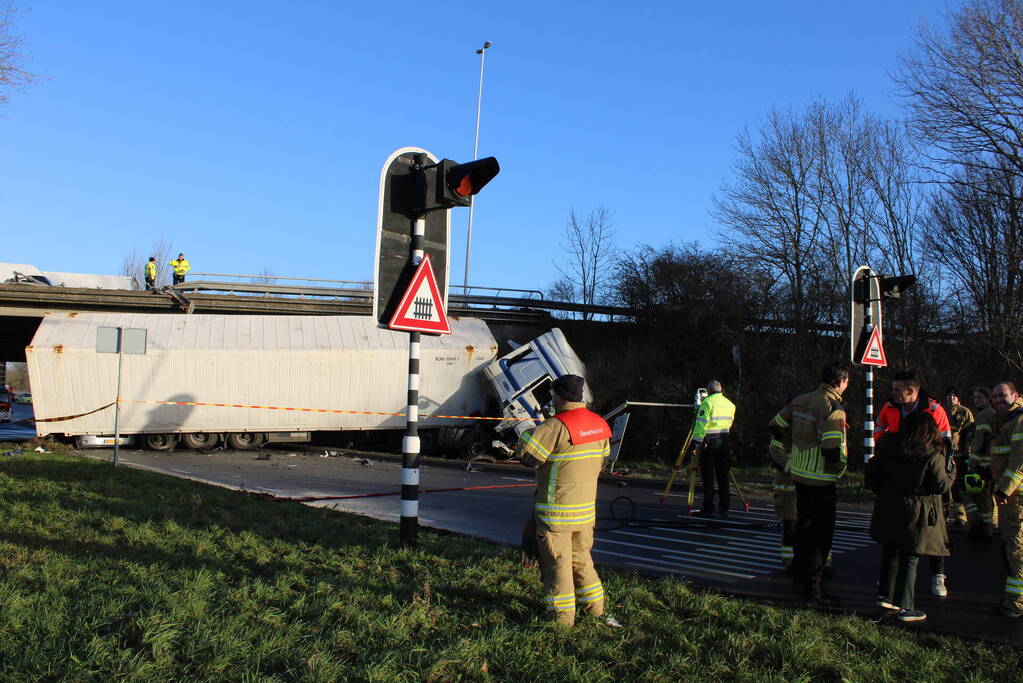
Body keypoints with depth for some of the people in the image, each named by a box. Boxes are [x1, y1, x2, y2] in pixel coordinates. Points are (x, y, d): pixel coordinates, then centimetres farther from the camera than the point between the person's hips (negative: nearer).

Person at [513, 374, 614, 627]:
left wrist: (531, 432, 2)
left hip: (555, 510, -7)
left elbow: (525, 452, -18)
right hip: (586, 508, 7)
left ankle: (562, 616, 11)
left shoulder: (556, 426, -20)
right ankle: (594, 608, 28)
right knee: (581, 558, 21)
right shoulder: (600, 425, 5)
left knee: (556, 561, 4)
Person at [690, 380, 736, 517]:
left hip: (709, 441, -6)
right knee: (723, 476, 9)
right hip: (724, 441, 6)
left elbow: (701, 425, -13)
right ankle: (724, 508, 11)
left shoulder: (707, 402, -8)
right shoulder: (730, 403, 11)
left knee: (708, 476, -1)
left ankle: (708, 508, -1)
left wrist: (696, 444, -12)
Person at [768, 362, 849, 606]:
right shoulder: (833, 408, -18)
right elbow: (833, 448, -27)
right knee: (821, 533, 1)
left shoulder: (800, 401, 4)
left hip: (798, 474, 8)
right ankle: (812, 589, 4)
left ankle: (799, 573, 39)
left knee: (803, 524, 23)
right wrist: (839, 467, -7)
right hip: (821, 479, -7)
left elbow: (775, 427, 14)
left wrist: (786, 461, 22)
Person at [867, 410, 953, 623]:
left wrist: (881, 492, 19)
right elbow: (942, 486, -10)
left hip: (889, 510, 4)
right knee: (910, 559, 3)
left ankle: (885, 595, 24)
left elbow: (871, 474, 4)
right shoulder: (933, 456, -14)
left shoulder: (888, 447, -1)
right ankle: (905, 607, 8)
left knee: (891, 551, 20)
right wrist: (950, 474, 9)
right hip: (917, 514, -4)